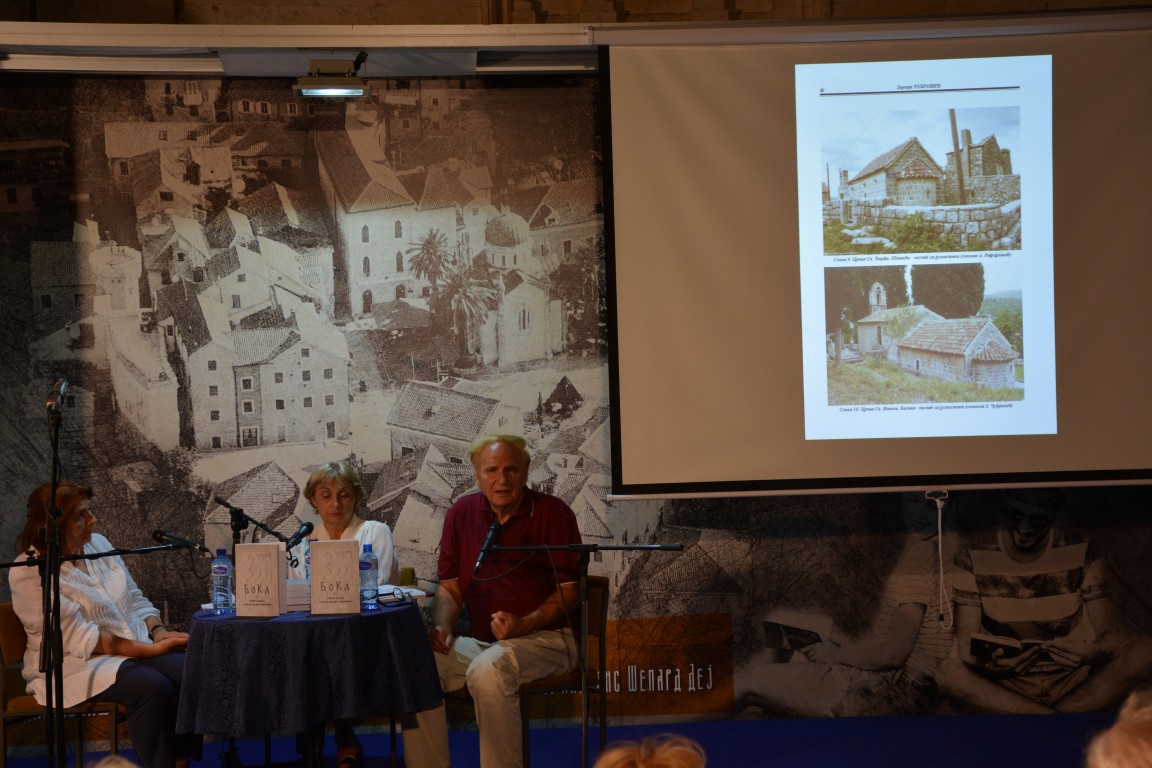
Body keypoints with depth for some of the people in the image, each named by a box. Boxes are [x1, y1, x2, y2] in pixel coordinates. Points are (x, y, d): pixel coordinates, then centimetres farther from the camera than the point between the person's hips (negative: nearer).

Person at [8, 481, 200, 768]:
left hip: (139, 647, 6)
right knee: (153, 687, -33)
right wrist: (149, 650, -22)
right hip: (79, 666, -6)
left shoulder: (97, 543, 9)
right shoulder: (27, 575, -13)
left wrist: (157, 630, -6)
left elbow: (135, 599, 17)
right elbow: (78, 637, -18)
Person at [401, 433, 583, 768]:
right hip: (480, 640, 5)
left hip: (544, 638, -5)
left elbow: (569, 591, -5)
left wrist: (523, 624, -20)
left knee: (488, 669, -36)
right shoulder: (461, 514, 11)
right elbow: (450, 587, 14)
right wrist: (442, 626, -7)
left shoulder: (552, 513, -3)